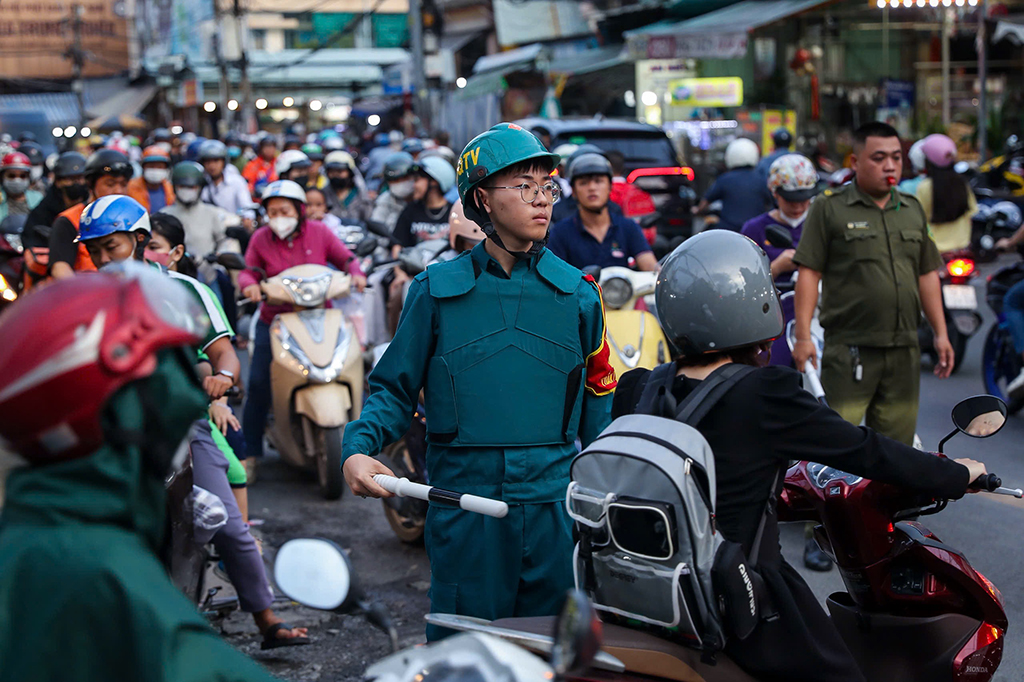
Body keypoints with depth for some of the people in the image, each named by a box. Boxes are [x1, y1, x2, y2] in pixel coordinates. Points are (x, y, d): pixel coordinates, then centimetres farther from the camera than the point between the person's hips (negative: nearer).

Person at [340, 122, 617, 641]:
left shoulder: (577, 293, 6)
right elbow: (395, 390, 5)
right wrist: (357, 449, -13)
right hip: (465, 506, -1)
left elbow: (598, 396, 12)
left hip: (555, 504, 2)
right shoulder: (437, 290, 1)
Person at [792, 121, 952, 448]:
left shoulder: (913, 209, 16)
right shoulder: (828, 207, -1)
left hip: (904, 349, 5)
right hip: (849, 350, -5)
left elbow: (927, 274, 19)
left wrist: (941, 334, 14)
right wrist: (803, 336, -12)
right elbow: (809, 273, -6)